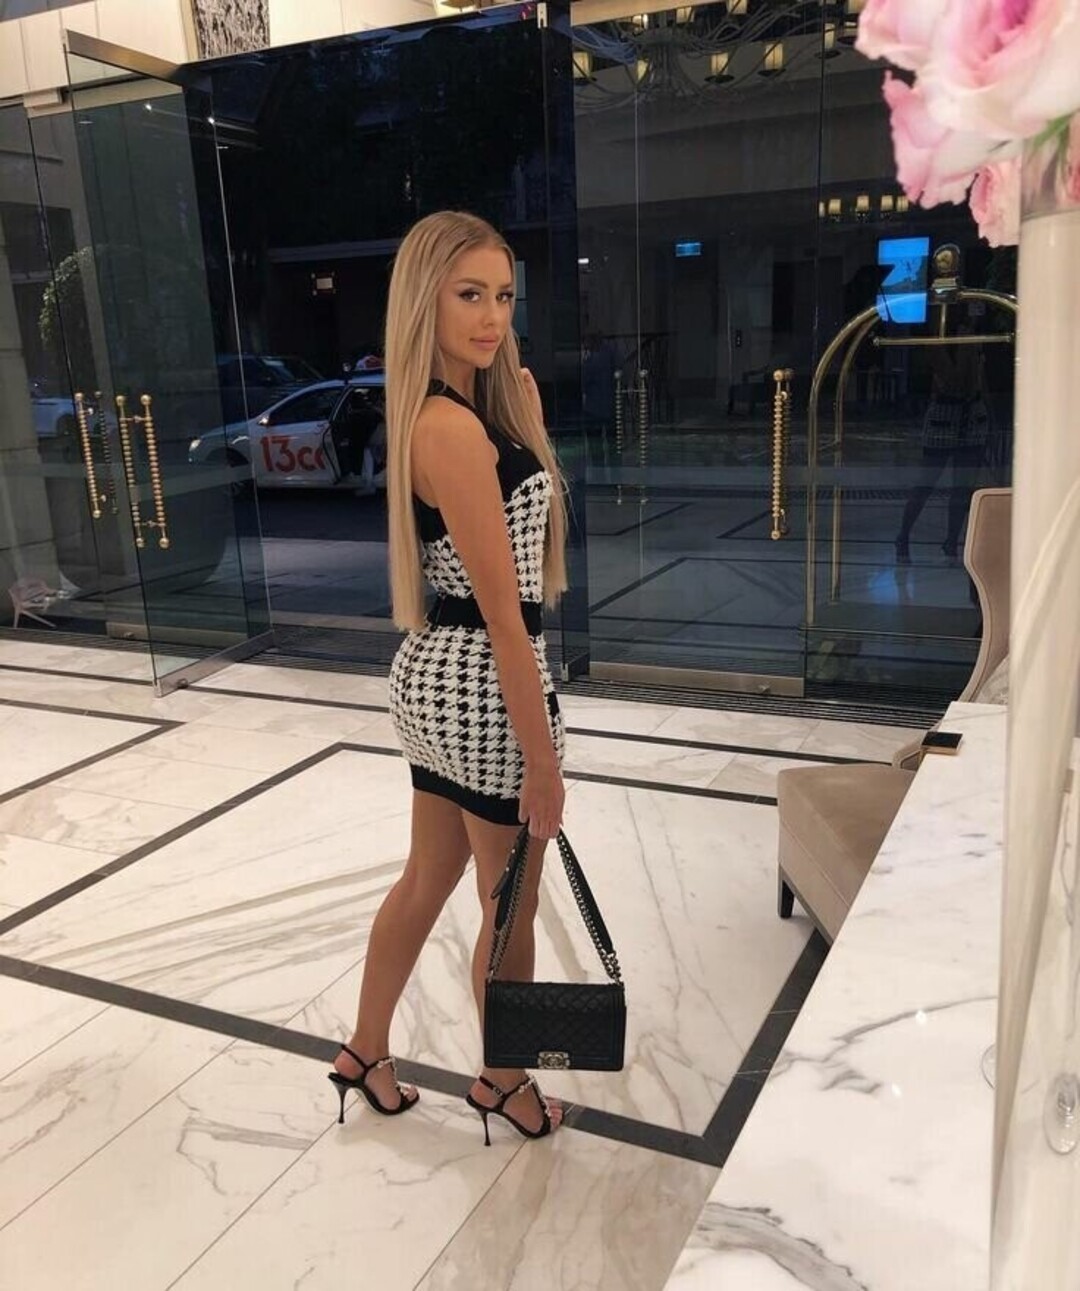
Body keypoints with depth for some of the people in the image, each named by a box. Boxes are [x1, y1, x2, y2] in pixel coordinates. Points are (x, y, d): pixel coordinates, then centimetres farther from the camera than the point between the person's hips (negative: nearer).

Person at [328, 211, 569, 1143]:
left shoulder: (484, 404, 9)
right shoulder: (453, 429, -22)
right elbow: (503, 609, -22)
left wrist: (525, 404, 6)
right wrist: (542, 755, -19)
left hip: (437, 673, 10)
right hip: (486, 684, -10)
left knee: (428, 879, 23)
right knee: (511, 906, 12)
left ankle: (366, 1052, 42)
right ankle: (502, 1082, 35)